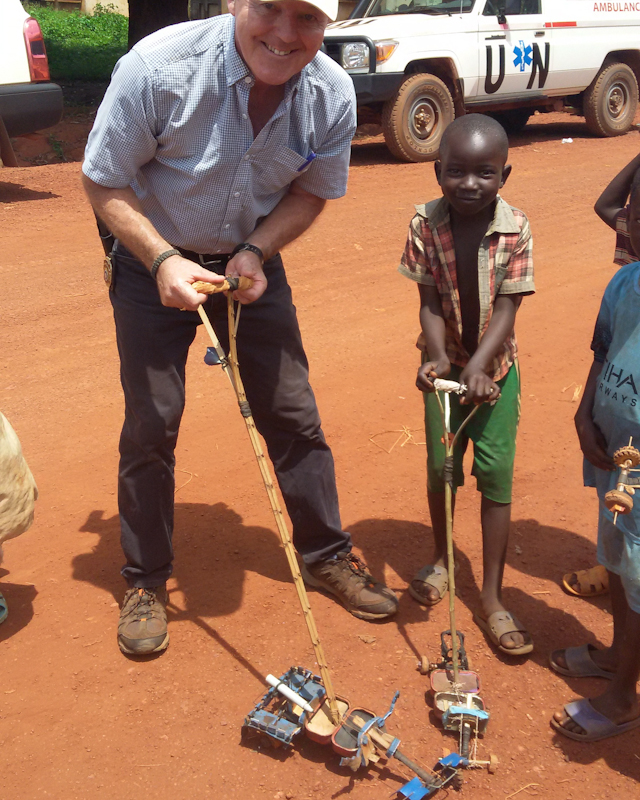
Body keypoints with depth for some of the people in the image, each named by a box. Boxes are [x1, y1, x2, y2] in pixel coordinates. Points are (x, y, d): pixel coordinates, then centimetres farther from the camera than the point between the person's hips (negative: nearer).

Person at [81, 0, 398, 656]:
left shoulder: (333, 93, -16)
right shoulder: (158, 66, -27)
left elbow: (312, 191, 0)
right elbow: (104, 181, -17)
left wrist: (255, 251, -17)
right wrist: (163, 260, -29)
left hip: (252, 261, 3)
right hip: (154, 262, -3)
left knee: (294, 415, 6)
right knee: (151, 423, -1)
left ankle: (326, 554, 26)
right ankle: (145, 582, 19)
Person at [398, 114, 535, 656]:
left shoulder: (515, 229, -16)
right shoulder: (426, 224, -13)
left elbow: (507, 309, -19)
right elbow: (430, 304, -12)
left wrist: (478, 367, -32)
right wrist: (439, 358, -29)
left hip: (496, 365, -1)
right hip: (445, 363, 1)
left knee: (496, 473, -2)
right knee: (440, 467, 9)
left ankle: (491, 599, 10)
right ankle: (442, 558, 38)